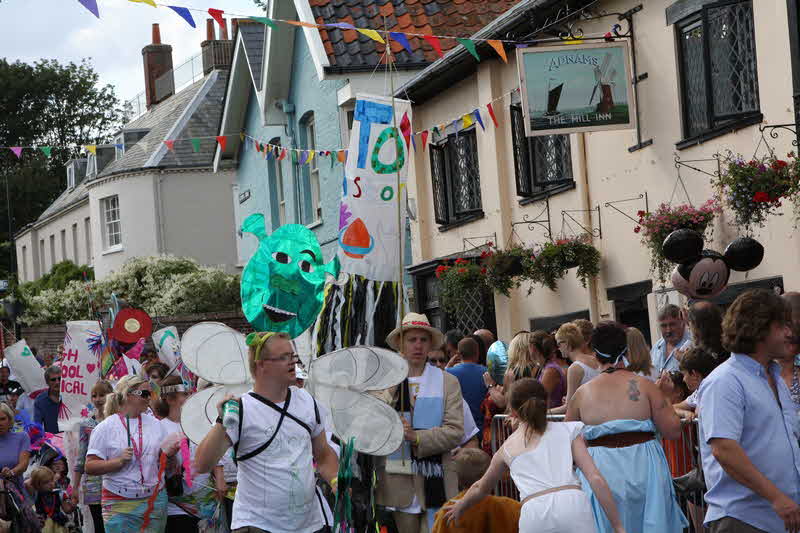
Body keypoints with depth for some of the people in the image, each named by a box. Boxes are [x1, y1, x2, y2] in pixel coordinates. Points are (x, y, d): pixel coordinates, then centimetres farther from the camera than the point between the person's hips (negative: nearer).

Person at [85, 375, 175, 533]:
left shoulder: (154, 424, 10)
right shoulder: (106, 428, -2)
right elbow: (89, 467, -7)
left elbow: (163, 462, 15)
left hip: (154, 500, 4)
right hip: (119, 505, -4)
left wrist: (169, 453, -7)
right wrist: (119, 461, -20)